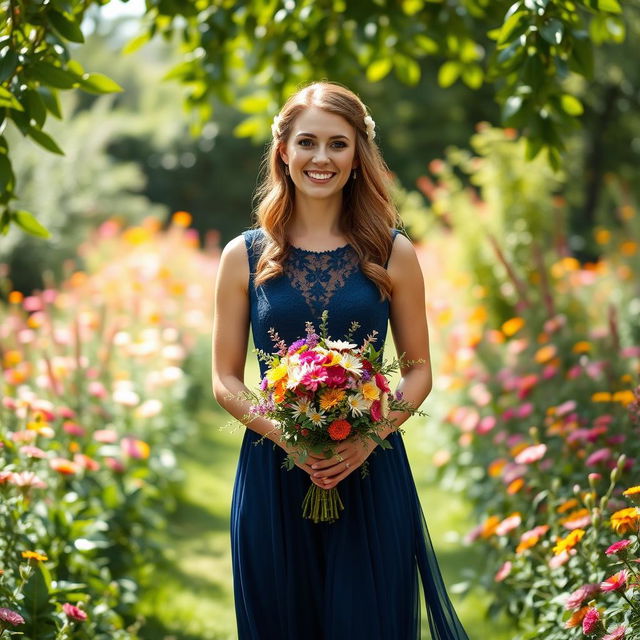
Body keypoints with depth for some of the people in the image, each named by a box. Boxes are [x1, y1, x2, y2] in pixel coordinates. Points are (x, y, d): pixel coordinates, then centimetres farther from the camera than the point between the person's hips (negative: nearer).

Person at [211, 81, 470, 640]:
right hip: (272, 475, 0)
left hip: (372, 474, 0)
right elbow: (226, 381, 3)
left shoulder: (393, 253, 2)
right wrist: (286, 434, -14)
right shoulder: (245, 256, 3)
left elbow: (419, 371, 6)